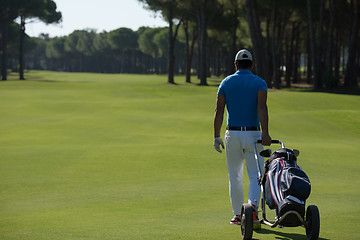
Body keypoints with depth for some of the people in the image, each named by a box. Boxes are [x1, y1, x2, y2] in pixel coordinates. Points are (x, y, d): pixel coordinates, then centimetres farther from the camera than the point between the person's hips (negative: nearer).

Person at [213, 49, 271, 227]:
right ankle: (253, 206, -20)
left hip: (232, 134, 2)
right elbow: (262, 107, -17)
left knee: (235, 177, 13)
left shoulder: (226, 82, 5)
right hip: (253, 134, -1)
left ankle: (238, 214, 15)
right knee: (255, 176, 4)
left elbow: (219, 110, -2)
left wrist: (216, 136, 1)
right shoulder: (259, 83, -1)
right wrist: (265, 133, -24)